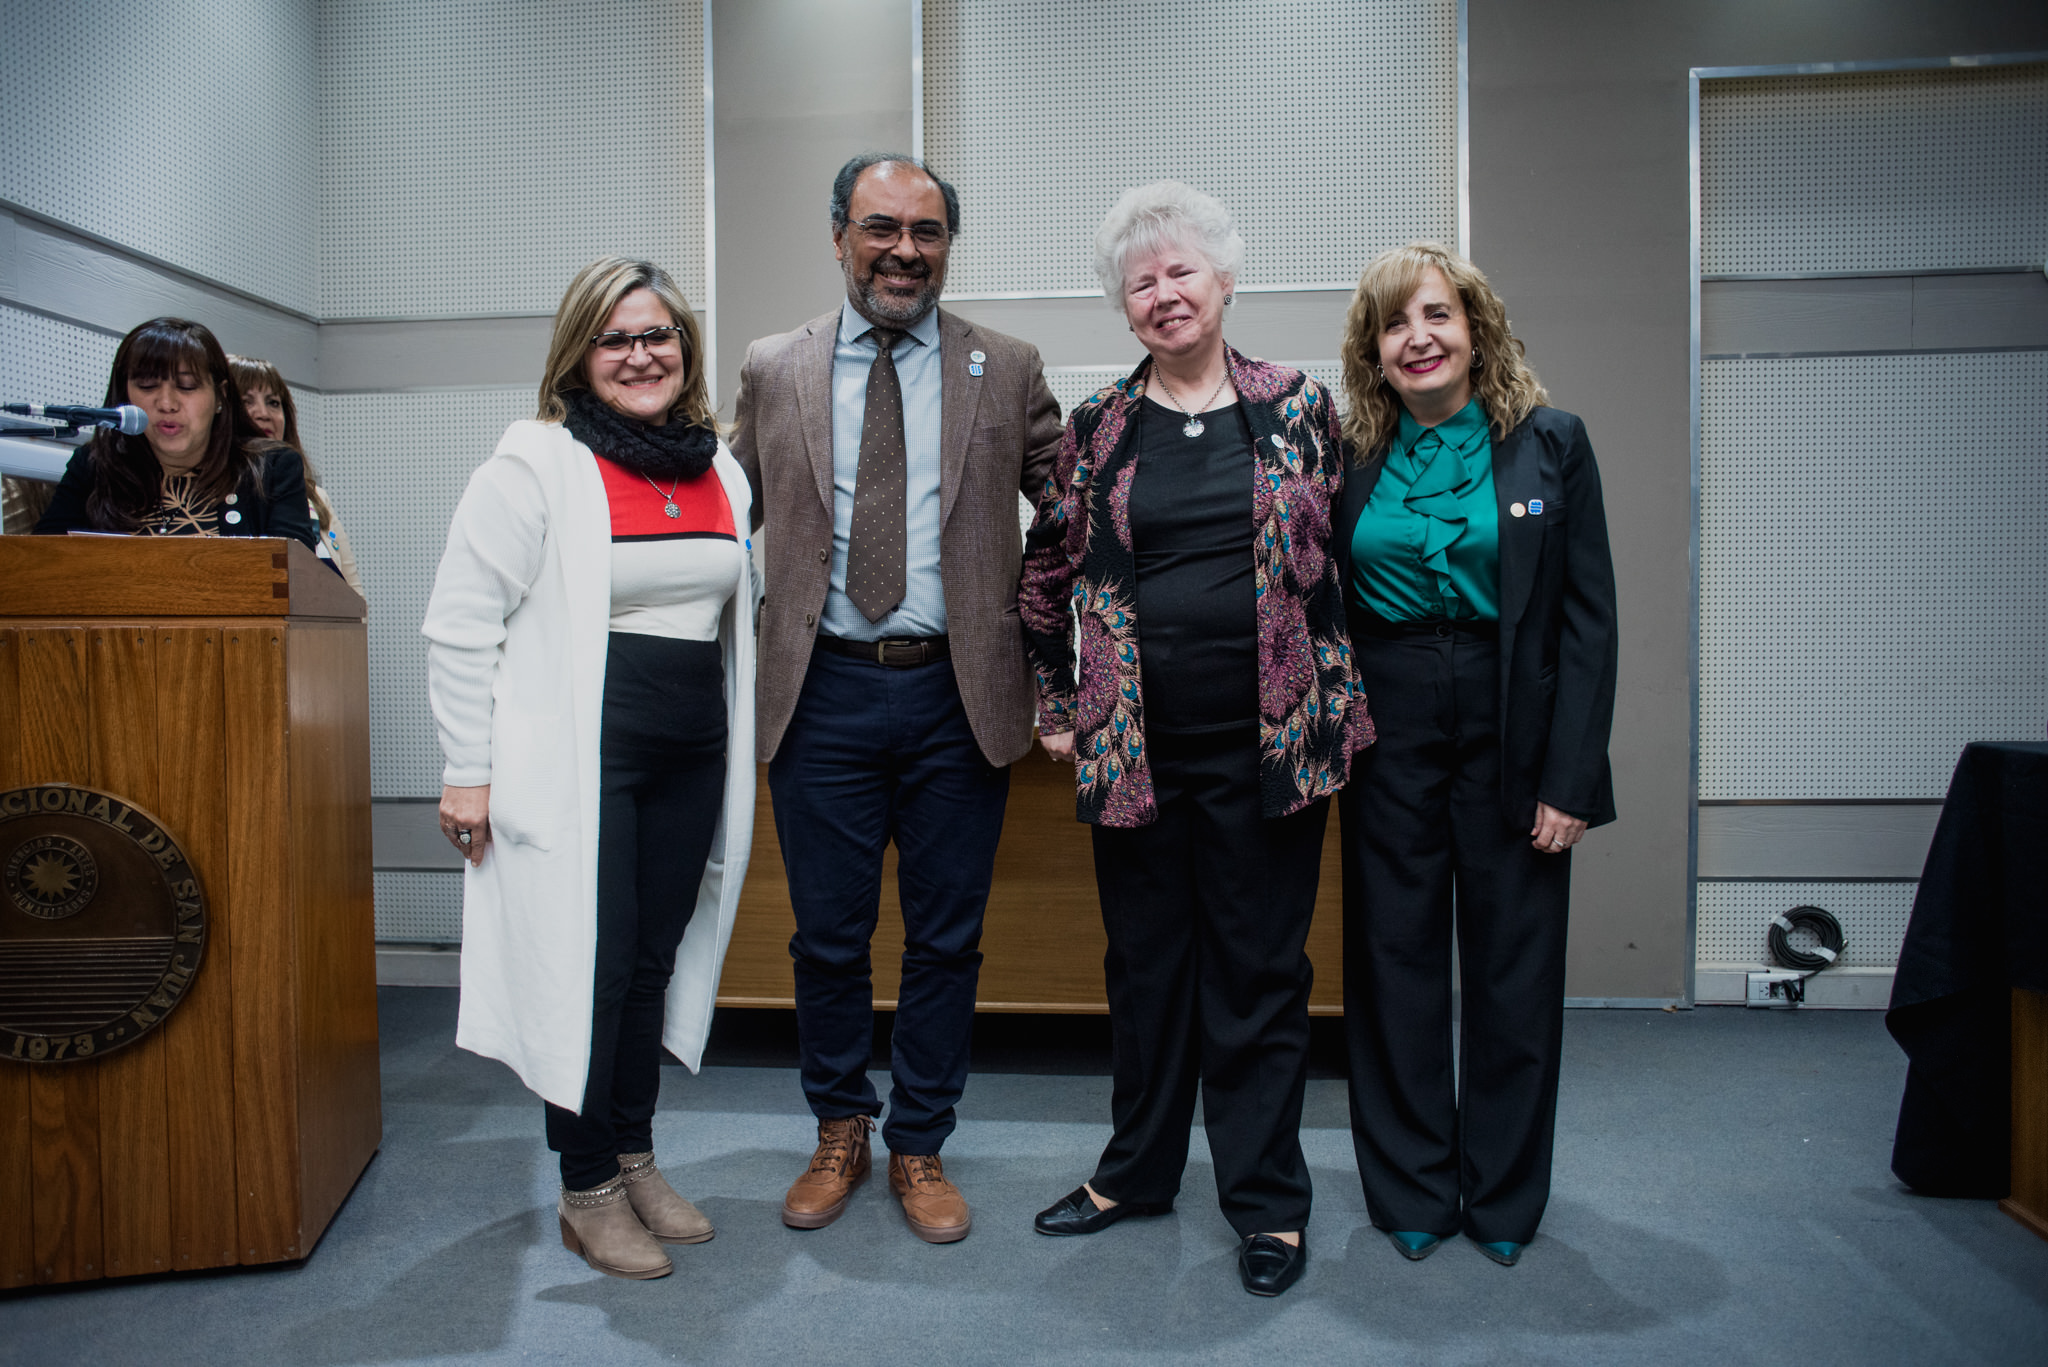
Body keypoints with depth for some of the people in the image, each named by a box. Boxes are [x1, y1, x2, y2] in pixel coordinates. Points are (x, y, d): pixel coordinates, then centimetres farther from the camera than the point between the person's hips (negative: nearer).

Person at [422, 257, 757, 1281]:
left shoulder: (719, 469, 13)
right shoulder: (536, 465, -6)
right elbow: (459, 625, -7)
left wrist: (734, 754, 17)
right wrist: (469, 771, -9)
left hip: (692, 755, 6)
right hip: (579, 754, -5)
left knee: (656, 959, 13)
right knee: (589, 965, 0)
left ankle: (635, 1159, 29)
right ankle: (587, 1191, 16)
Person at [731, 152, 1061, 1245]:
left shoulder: (1007, 372, 5)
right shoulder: (771, 372, 7)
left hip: (957, 693, 0)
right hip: (822, 693, 1)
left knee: (946, 939, 9)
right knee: (827, 936, 10)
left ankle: (920, 1146, 28)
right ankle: (839, 1131, 32)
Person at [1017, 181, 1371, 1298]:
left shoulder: (1299, 410, 3)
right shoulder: (1097, 429, 6)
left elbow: (1342, 556, 8)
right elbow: (1045, 574, 13)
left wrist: (1338, 704, 4)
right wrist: (1053, 706, 10)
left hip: (1268, 742, -1)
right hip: (1135, 746, 2)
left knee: (1261, 973, 7)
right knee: (1144, 964, 14)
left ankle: (1269, 1201, 22)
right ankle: (1138, 1172, 32)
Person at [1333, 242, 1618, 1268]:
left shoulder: (1549, 444, 0)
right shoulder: (1351, 456, 4)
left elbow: (1588, 618, -3)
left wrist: (1571, 778, -9)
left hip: (1512, 732, -1)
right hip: (1387, 733, 1)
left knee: (1514, 967, 8)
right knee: (1394, 963, 8)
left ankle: (1503, 1195, 26)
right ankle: (1412, 1192, 25)